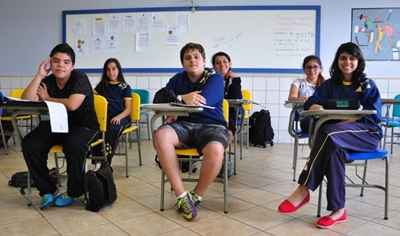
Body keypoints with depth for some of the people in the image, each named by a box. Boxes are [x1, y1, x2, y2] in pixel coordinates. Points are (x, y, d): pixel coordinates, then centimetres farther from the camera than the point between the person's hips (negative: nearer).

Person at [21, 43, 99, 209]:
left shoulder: (80, 79, -13)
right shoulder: (47, 81, 2)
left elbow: (72, 105, -29)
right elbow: (25, 101, -11)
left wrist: (47, 99, -11)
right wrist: (39, 75, -14)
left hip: (83, 126, -5)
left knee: (73, 145, -36)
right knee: (29, 144, -18)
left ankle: (74, 192, -10)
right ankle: (48, 190, -2)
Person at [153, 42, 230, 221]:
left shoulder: (215, 79, 4)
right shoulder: (177, 79, 17)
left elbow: (203, 100, -14)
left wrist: (176, 99, -4)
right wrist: (182, 98, -8)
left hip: (211, 126, -3)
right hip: (184, 125, 3)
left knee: (215, 150, -38)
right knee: (160, 136, -31)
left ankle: (196, 197, -10)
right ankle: (182, 196, -26)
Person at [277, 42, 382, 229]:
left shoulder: (367, 85, 7)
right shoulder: (330, 84, 15)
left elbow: (374, 116, -3)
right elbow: (310, 104, 2)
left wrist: (347, 120, -18)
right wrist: (316, 107, -22)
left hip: (367, 133, -3)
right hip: (338, 136, 3)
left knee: (329, 133, -35)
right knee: (334, 148, -35)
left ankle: (304, 190, -33)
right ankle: (338, 210, -29)